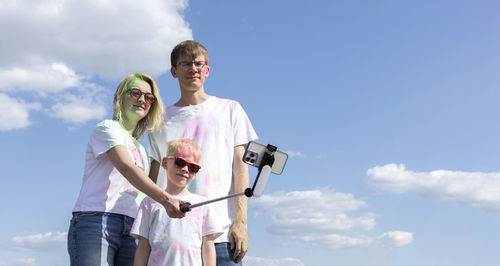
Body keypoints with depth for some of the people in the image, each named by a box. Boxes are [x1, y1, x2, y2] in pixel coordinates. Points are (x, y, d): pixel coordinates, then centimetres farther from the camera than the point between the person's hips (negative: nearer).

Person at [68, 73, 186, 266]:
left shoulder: (140, 150, 27)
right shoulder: (107, 129, 4)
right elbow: (127, 168, -15)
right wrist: (165, 199, -28)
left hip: (129, 233, 7)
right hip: (95, 223, -6)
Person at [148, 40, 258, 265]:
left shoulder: (229, 109, 12)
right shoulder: (162, 121, 16)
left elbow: (240, 166, 5)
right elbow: (153, 179, 16)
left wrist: (241, 221, -5)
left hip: (221, 232, -2)